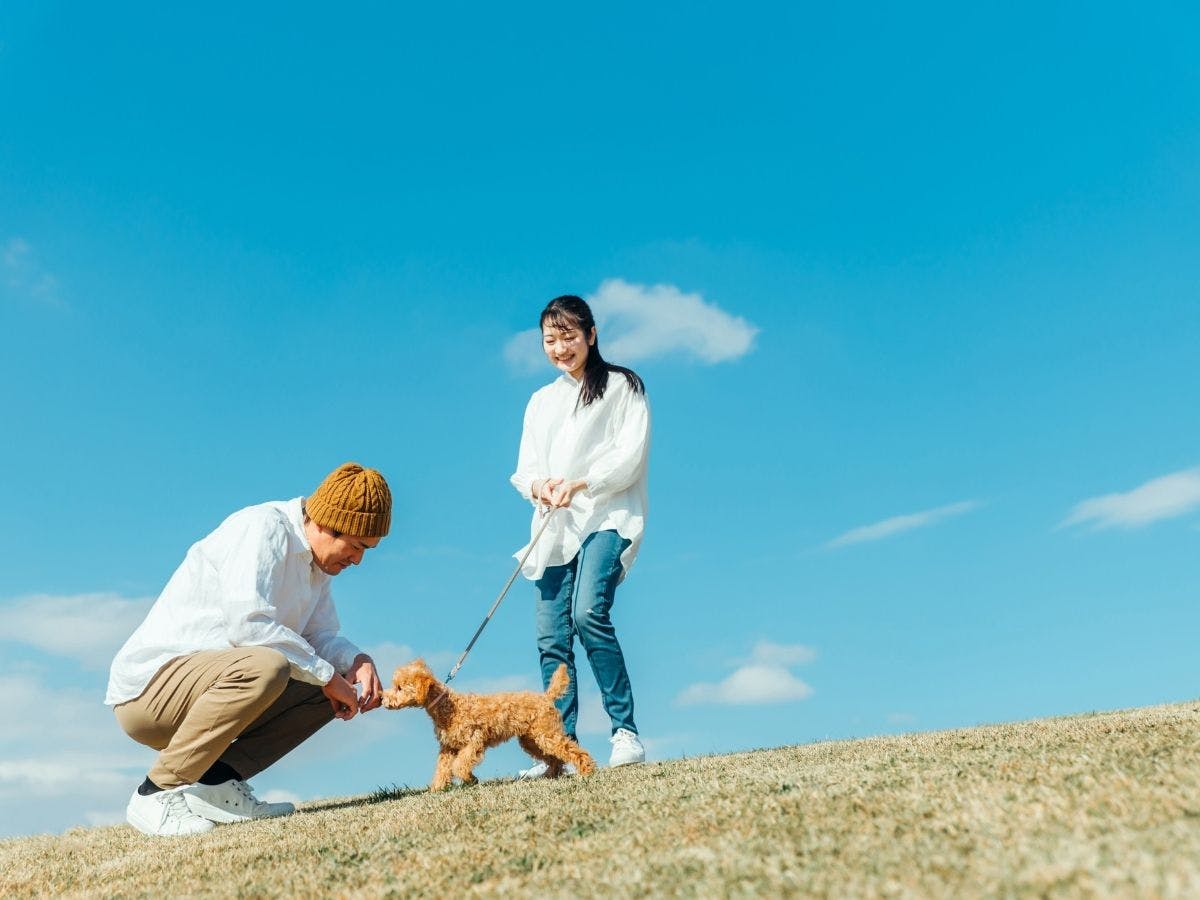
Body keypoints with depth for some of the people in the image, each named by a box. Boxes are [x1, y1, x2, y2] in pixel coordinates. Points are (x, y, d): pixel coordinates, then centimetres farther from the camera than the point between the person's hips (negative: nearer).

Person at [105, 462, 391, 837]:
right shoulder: (262, 526, -18)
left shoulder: (316, 560, 9)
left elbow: (321, 635, 10)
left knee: (337, 680, 0)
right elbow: (247, 622, -30)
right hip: (147, 685, -9)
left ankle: (217, 782, -4)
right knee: (264, 666, -35)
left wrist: (356, 659, -12)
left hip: (203, 684, 9)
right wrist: (326, 675, -23)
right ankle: (157, 793, -16)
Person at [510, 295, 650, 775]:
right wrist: (538, 485, -9)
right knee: (551, 638, -1)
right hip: (554, 526, 5)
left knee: (589, 613, -25)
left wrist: (580, 483, -18)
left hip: (606, 517, -5)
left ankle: (625, 732, -15)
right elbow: (524, 468, 15)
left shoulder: (622, 386, 7)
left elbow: (632, 455, -5)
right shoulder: (540, 401, 22)